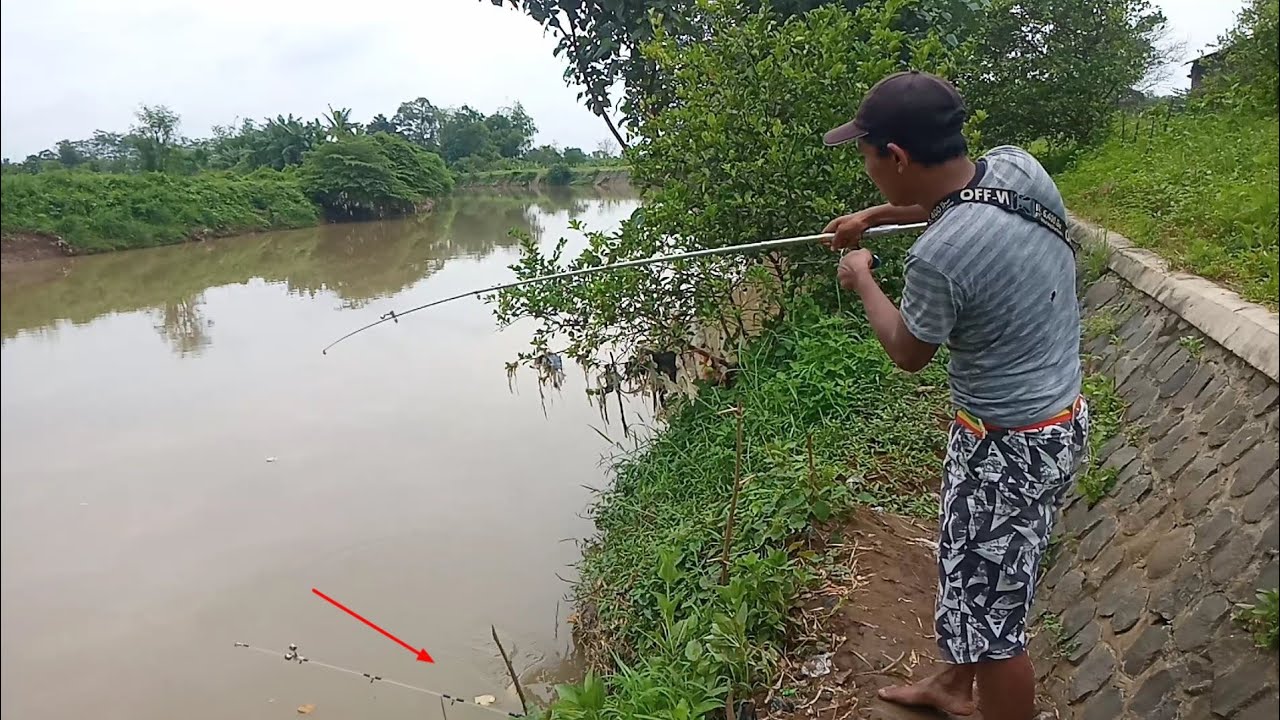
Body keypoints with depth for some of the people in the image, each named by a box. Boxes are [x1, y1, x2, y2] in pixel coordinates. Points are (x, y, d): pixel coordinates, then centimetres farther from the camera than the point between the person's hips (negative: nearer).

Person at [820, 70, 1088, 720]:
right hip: (1056, 416, 10)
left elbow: (907, 354, -9)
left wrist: (861, 280, 5)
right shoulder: (1015, 165, -7)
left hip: (1008, 446, -10)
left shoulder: (939, 256, -31)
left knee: (989, 614, 5)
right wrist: (873, 217, 24)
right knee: (969, 567, 27)